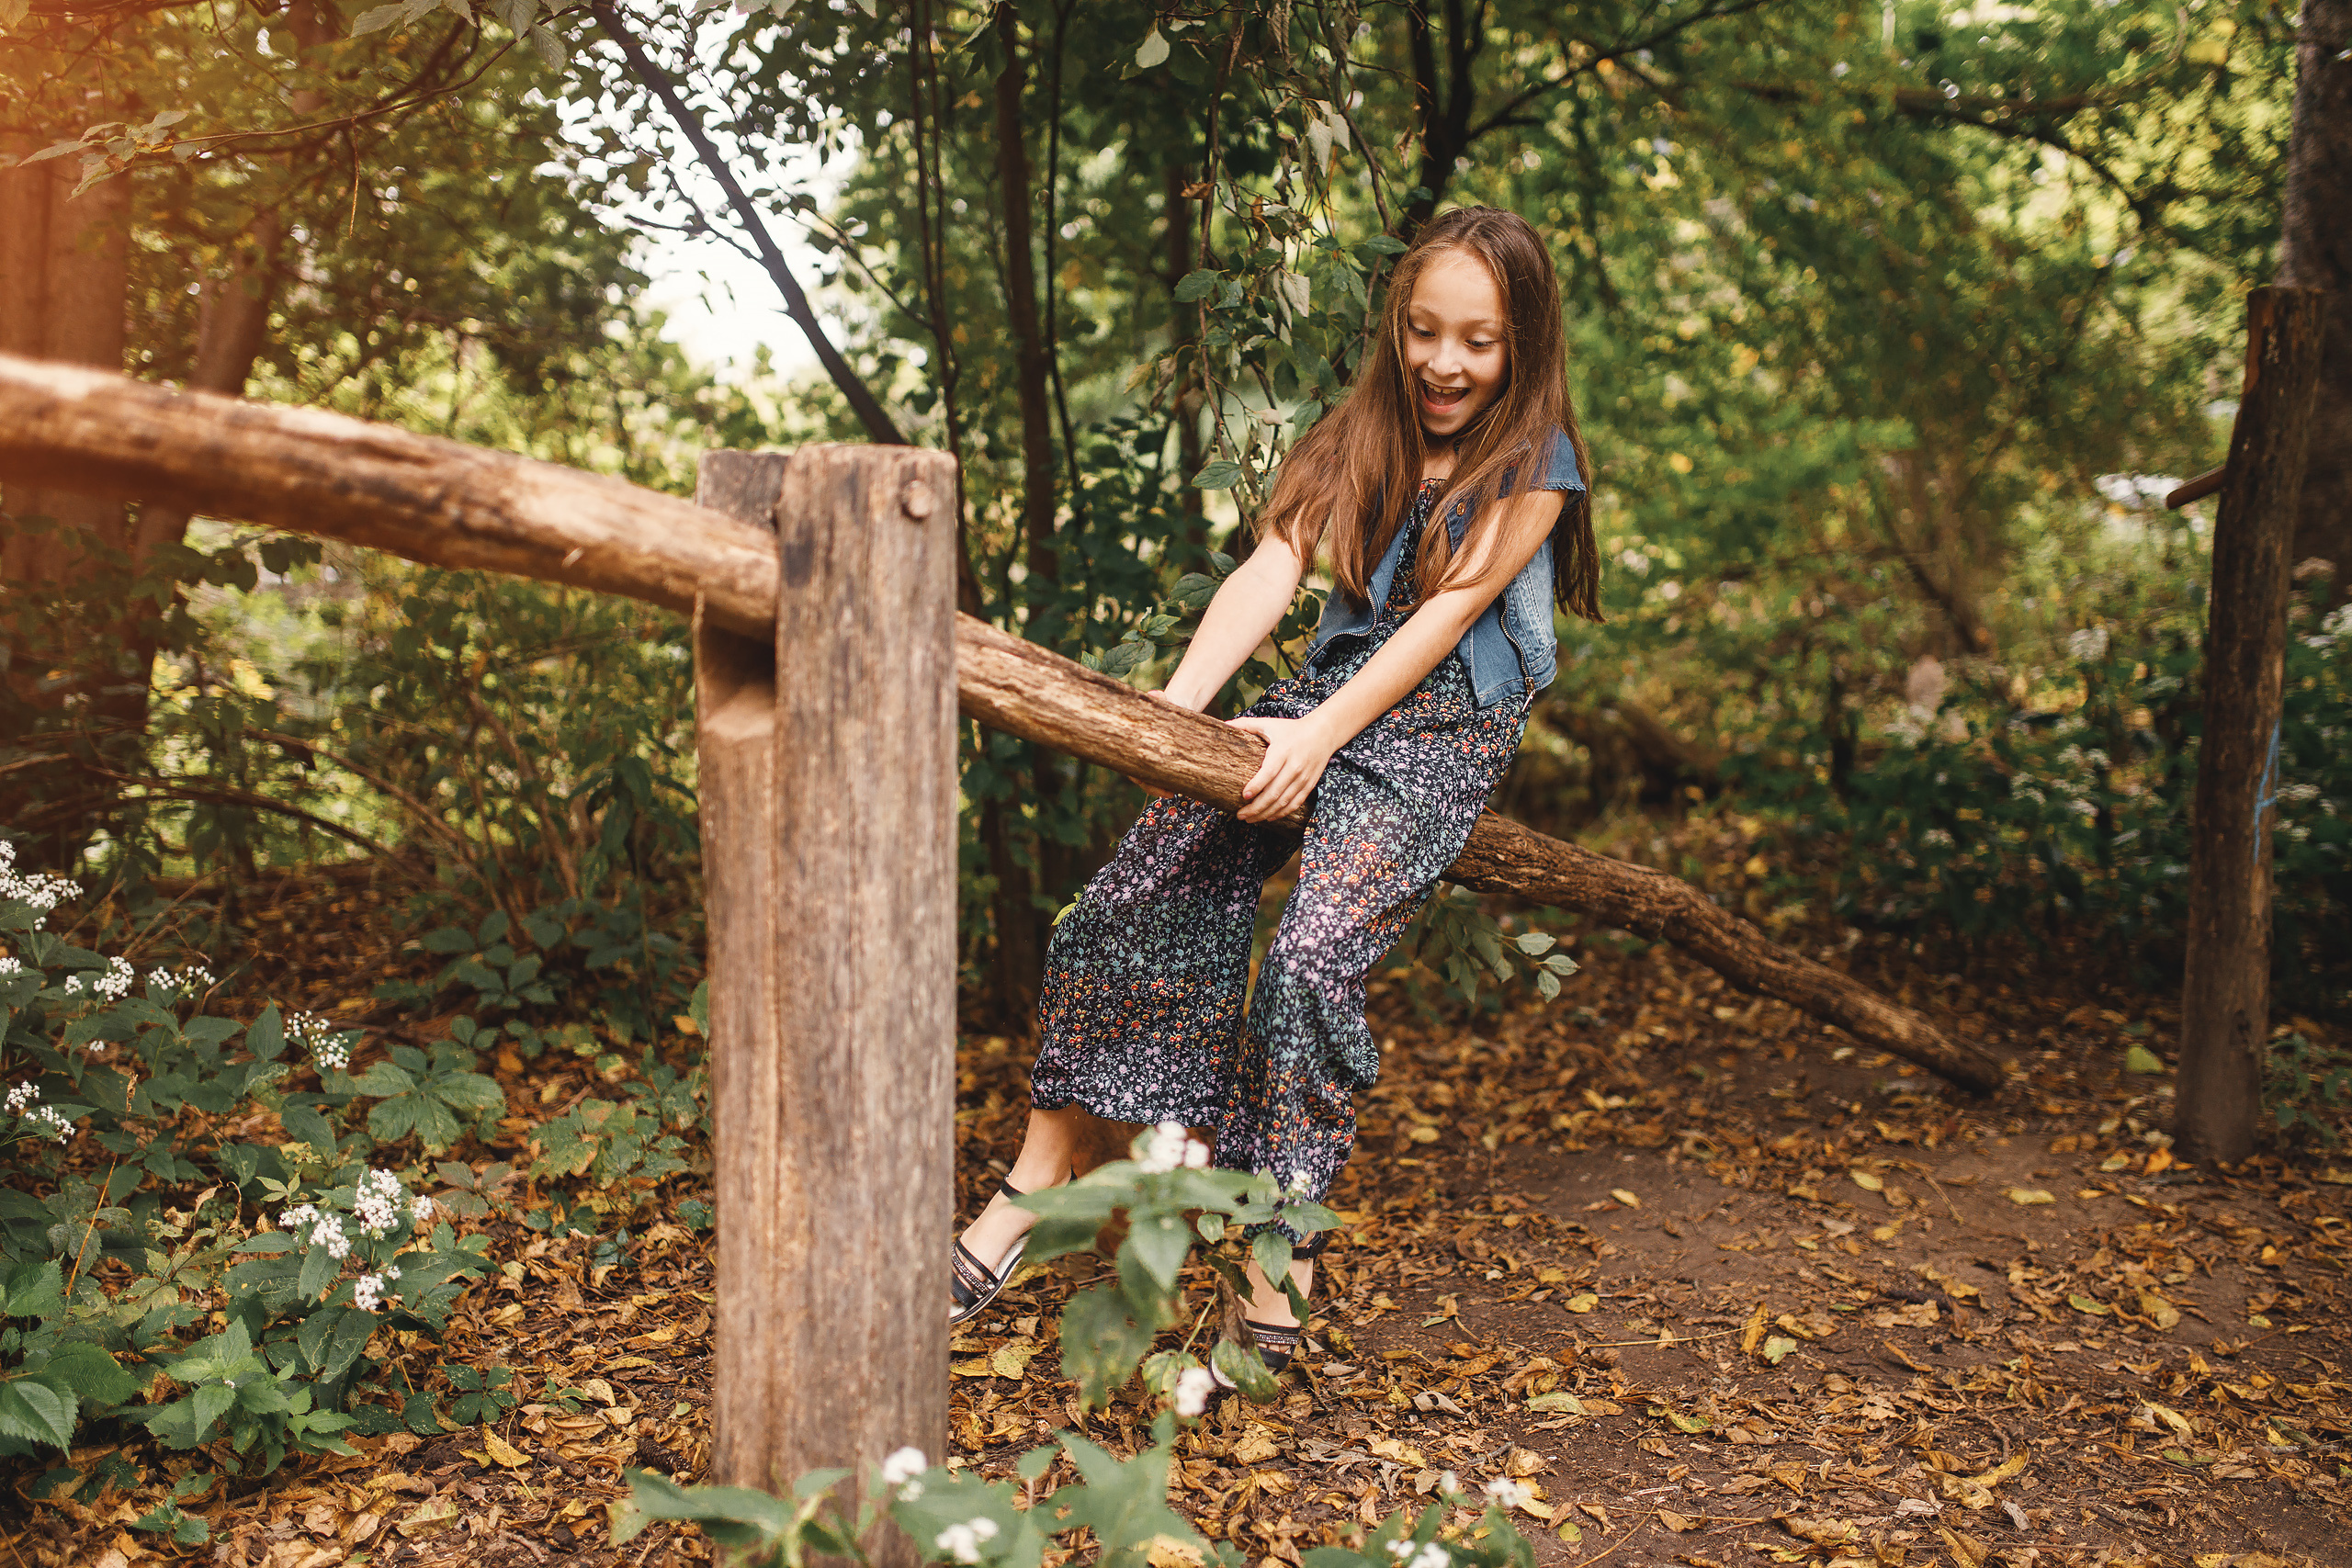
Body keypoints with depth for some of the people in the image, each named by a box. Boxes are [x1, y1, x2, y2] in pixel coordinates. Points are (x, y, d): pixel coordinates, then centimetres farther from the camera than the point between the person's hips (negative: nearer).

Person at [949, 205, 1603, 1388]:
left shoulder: (1535, 464, 1)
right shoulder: (1362, 435, 13)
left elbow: (1446, 612, -10)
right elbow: (1273, 565, -2)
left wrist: (1318, 736, -21)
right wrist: (1180, 700, -18)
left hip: (1447, 728, -4)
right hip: (1326, 694, 5)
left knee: (1314, 955, -27)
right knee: (1131, 904, -13)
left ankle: (1280, 1260, -16)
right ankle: (1038, 1182, -3)